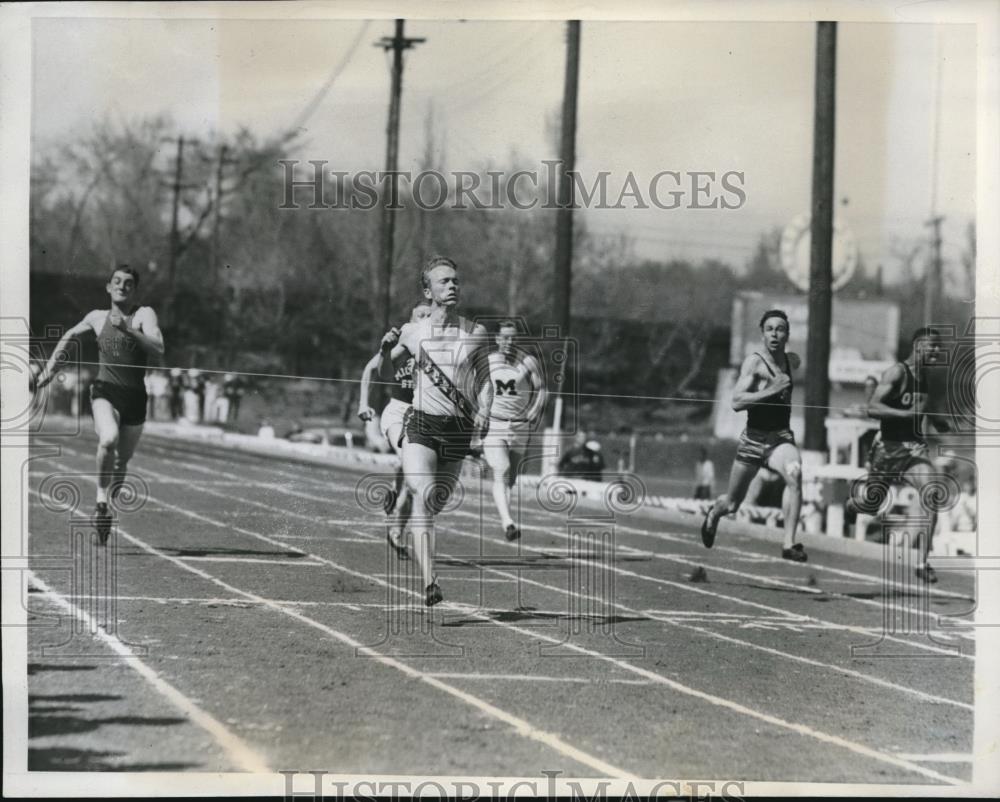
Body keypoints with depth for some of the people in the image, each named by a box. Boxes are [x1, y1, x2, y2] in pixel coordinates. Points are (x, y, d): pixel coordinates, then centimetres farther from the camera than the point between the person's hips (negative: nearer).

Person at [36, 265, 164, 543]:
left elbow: (158, 349, -15)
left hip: (135, 396, 1)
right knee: (108, 439, -30)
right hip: (105, 391, -1)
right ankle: (101, 501, -15)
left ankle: (106, 507, 32)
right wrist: (50, 366, 27)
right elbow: (69, 335, 30)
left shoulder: (144, 314, 1)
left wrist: (127, 330, -25)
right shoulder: (97, 317, 10)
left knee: (123, 459, 10)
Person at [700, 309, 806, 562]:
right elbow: (736, 402, -24)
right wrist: (772, 391, -30)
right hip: (753, 438, -2)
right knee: (732, 504, 13)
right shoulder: (754, 362, -12)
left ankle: (789, 544, -31)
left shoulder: (793, 361, 5)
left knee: (795, 474, -32)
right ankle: (713, 514, 53)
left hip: (781, 438, 2)